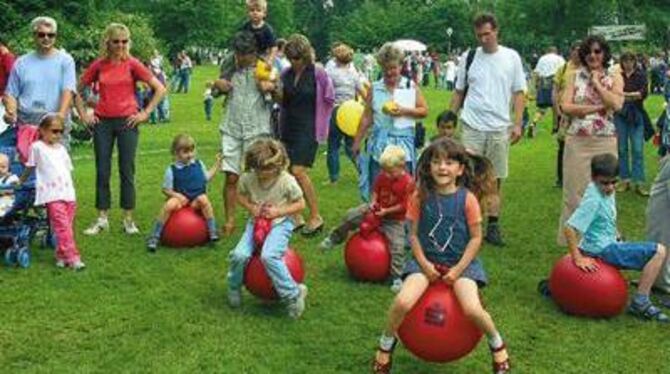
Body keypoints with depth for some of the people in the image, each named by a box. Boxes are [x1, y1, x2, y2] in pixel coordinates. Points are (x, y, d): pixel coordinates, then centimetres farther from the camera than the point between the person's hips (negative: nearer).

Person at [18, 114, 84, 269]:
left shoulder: (61, 148, 19)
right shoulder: (37, 147, 3)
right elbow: (29, 168, 14)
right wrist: (20, 182, 22)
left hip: (68, 193, 6)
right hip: (51, 195, -6)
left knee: (67, 226, 4)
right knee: (62, 227, -14)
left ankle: (61, 256, 15)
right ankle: (73, 257, -17)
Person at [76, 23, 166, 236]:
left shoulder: (132, 64, -2)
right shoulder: (98, 65, 4)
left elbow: (160, 89, -3)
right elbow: (77, 90, 15)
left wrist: (145, 113, -5)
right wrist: (83, 114, 6)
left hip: (127, 122, -2)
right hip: (102, 122, 2)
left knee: (127, 171, 2)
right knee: (102, 171, 5)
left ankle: (128, 219, 10)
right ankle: (102, 219, 15)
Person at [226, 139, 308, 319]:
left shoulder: (287, 181, -17)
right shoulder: (247, 178, -9)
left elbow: (300, 204, -6)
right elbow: (241, 195, 11)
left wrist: (278, 212, -18)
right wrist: (251, 207, -10)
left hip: (280, 223, -4)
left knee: (268, 256, -29)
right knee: (239, 254, -17)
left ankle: (293, 294, -15)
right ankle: (234, 287, 15)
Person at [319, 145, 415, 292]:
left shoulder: (408, 182, -24)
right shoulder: (382, 176, -8)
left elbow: (404, 205, -20)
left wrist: (386, 211, -22)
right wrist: (373, 202, -10)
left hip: (394, 219, -5)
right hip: (377, 209, 5)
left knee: (397, 247, -14)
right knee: (351, 216, -3)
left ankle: (397, 278, -4)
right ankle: (334, 238, 19)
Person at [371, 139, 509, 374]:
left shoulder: (467, 199, -8)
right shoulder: (421, 196, -5)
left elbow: (476, 238, -4)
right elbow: (414, 234, 1)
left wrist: (458, 269, -10)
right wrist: (424, 263, -11)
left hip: (461, 261, -1)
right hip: (426, 260, 1)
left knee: (472, 310, -23)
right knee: (402, 302, -22)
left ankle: (498, 345, 10)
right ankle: (386, 345, 7)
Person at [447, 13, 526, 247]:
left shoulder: (511, 58, 2)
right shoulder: (468, 58, 4)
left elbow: (519, 93, 4)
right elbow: (459, 92, 10)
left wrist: (518, 124, -4)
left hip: (500, 128, 0)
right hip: (472, 127, 0)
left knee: (496, 179, 7)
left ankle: (493, 225, 15)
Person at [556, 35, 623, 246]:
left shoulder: (615, 79, 7)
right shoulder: (574, 77, 7)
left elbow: (616, 104, -12)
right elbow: (565, 107, -6)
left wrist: (597, 83, -6)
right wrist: (598, 108, -11)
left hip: (605, 142, 0)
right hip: (577, 141, 0)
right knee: (575, 190, 2)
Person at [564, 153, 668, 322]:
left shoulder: (607, 191, 3)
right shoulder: (593, 199, -23)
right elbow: (570, 228, -28)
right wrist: (578, 259, -27)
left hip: (609, 243, 9)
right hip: (603, 249, -9)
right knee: (658, 252, -15)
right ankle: (640, 303, -10)